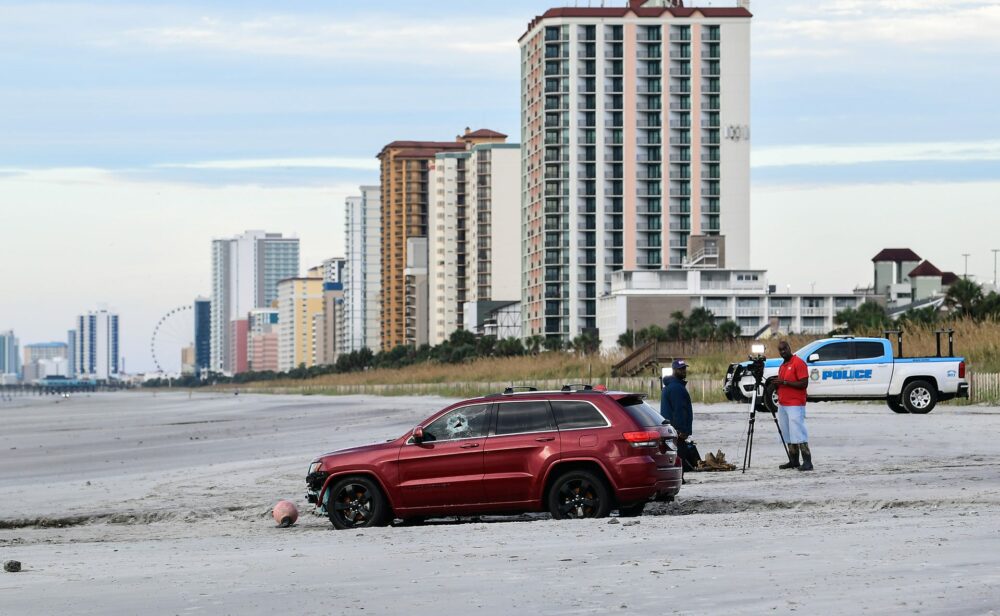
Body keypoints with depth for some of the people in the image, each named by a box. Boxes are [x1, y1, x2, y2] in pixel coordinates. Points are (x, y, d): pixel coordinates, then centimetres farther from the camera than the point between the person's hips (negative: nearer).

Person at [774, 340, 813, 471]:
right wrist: (777, 384, 10)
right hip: (782, 405, 9)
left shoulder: (798, 363, -9)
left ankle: (807, 462, -15)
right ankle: (793, 461, 11)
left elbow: (804, 384, -15)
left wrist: (785, 382, -18)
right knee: (788, 434, 8)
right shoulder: (782, 366, 18)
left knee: (798, 433, -14)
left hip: (795, 405, -9)